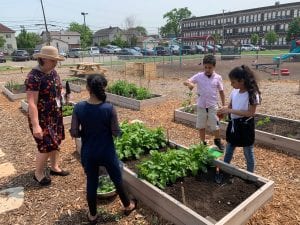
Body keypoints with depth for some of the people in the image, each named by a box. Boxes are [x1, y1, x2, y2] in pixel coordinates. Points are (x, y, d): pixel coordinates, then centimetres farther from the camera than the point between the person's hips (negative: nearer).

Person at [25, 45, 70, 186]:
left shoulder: (53, 72, 4)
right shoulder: (34, 77, -21)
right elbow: (31, 103, -24)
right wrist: (36, 125, -27)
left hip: (56, 116, 8)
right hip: (42, 118, -8)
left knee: (56, 142, 16)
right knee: (47, 146, -2)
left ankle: (54, 167, 35)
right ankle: (38, 173, 21)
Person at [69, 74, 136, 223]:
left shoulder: (79, 108, -14)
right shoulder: (109, 108, -20)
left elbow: (74, 133, -9)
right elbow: (116, 133, -13)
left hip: (88, 153, 2)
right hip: (107, 152, -1)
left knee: (91, 183, 19)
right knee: (117, 179, 19)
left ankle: (92, 215, 37)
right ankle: (128, 205, 41)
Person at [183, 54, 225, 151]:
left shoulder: (218, 78, -5)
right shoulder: (199, 76, -6)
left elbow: (221, 92, 3)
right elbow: (185, 82, -10)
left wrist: (224, 106, 4)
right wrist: (189, 83, -34)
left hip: (213, 106, -1)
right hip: (201, 106, 1)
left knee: (215, 126, 8)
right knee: (201, 126, 13)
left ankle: (217, 141, 34)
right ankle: (203, 143, 31)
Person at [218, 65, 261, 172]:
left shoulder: (252, 94, -19)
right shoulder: (234, 91, 0)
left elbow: (250, 113, -23)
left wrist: (230, 111, -27)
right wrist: (223, 112, -11)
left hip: (245, 126, -6)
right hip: (233, 124, 6)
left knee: (248, 153, 12)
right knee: (228, 150, 19)